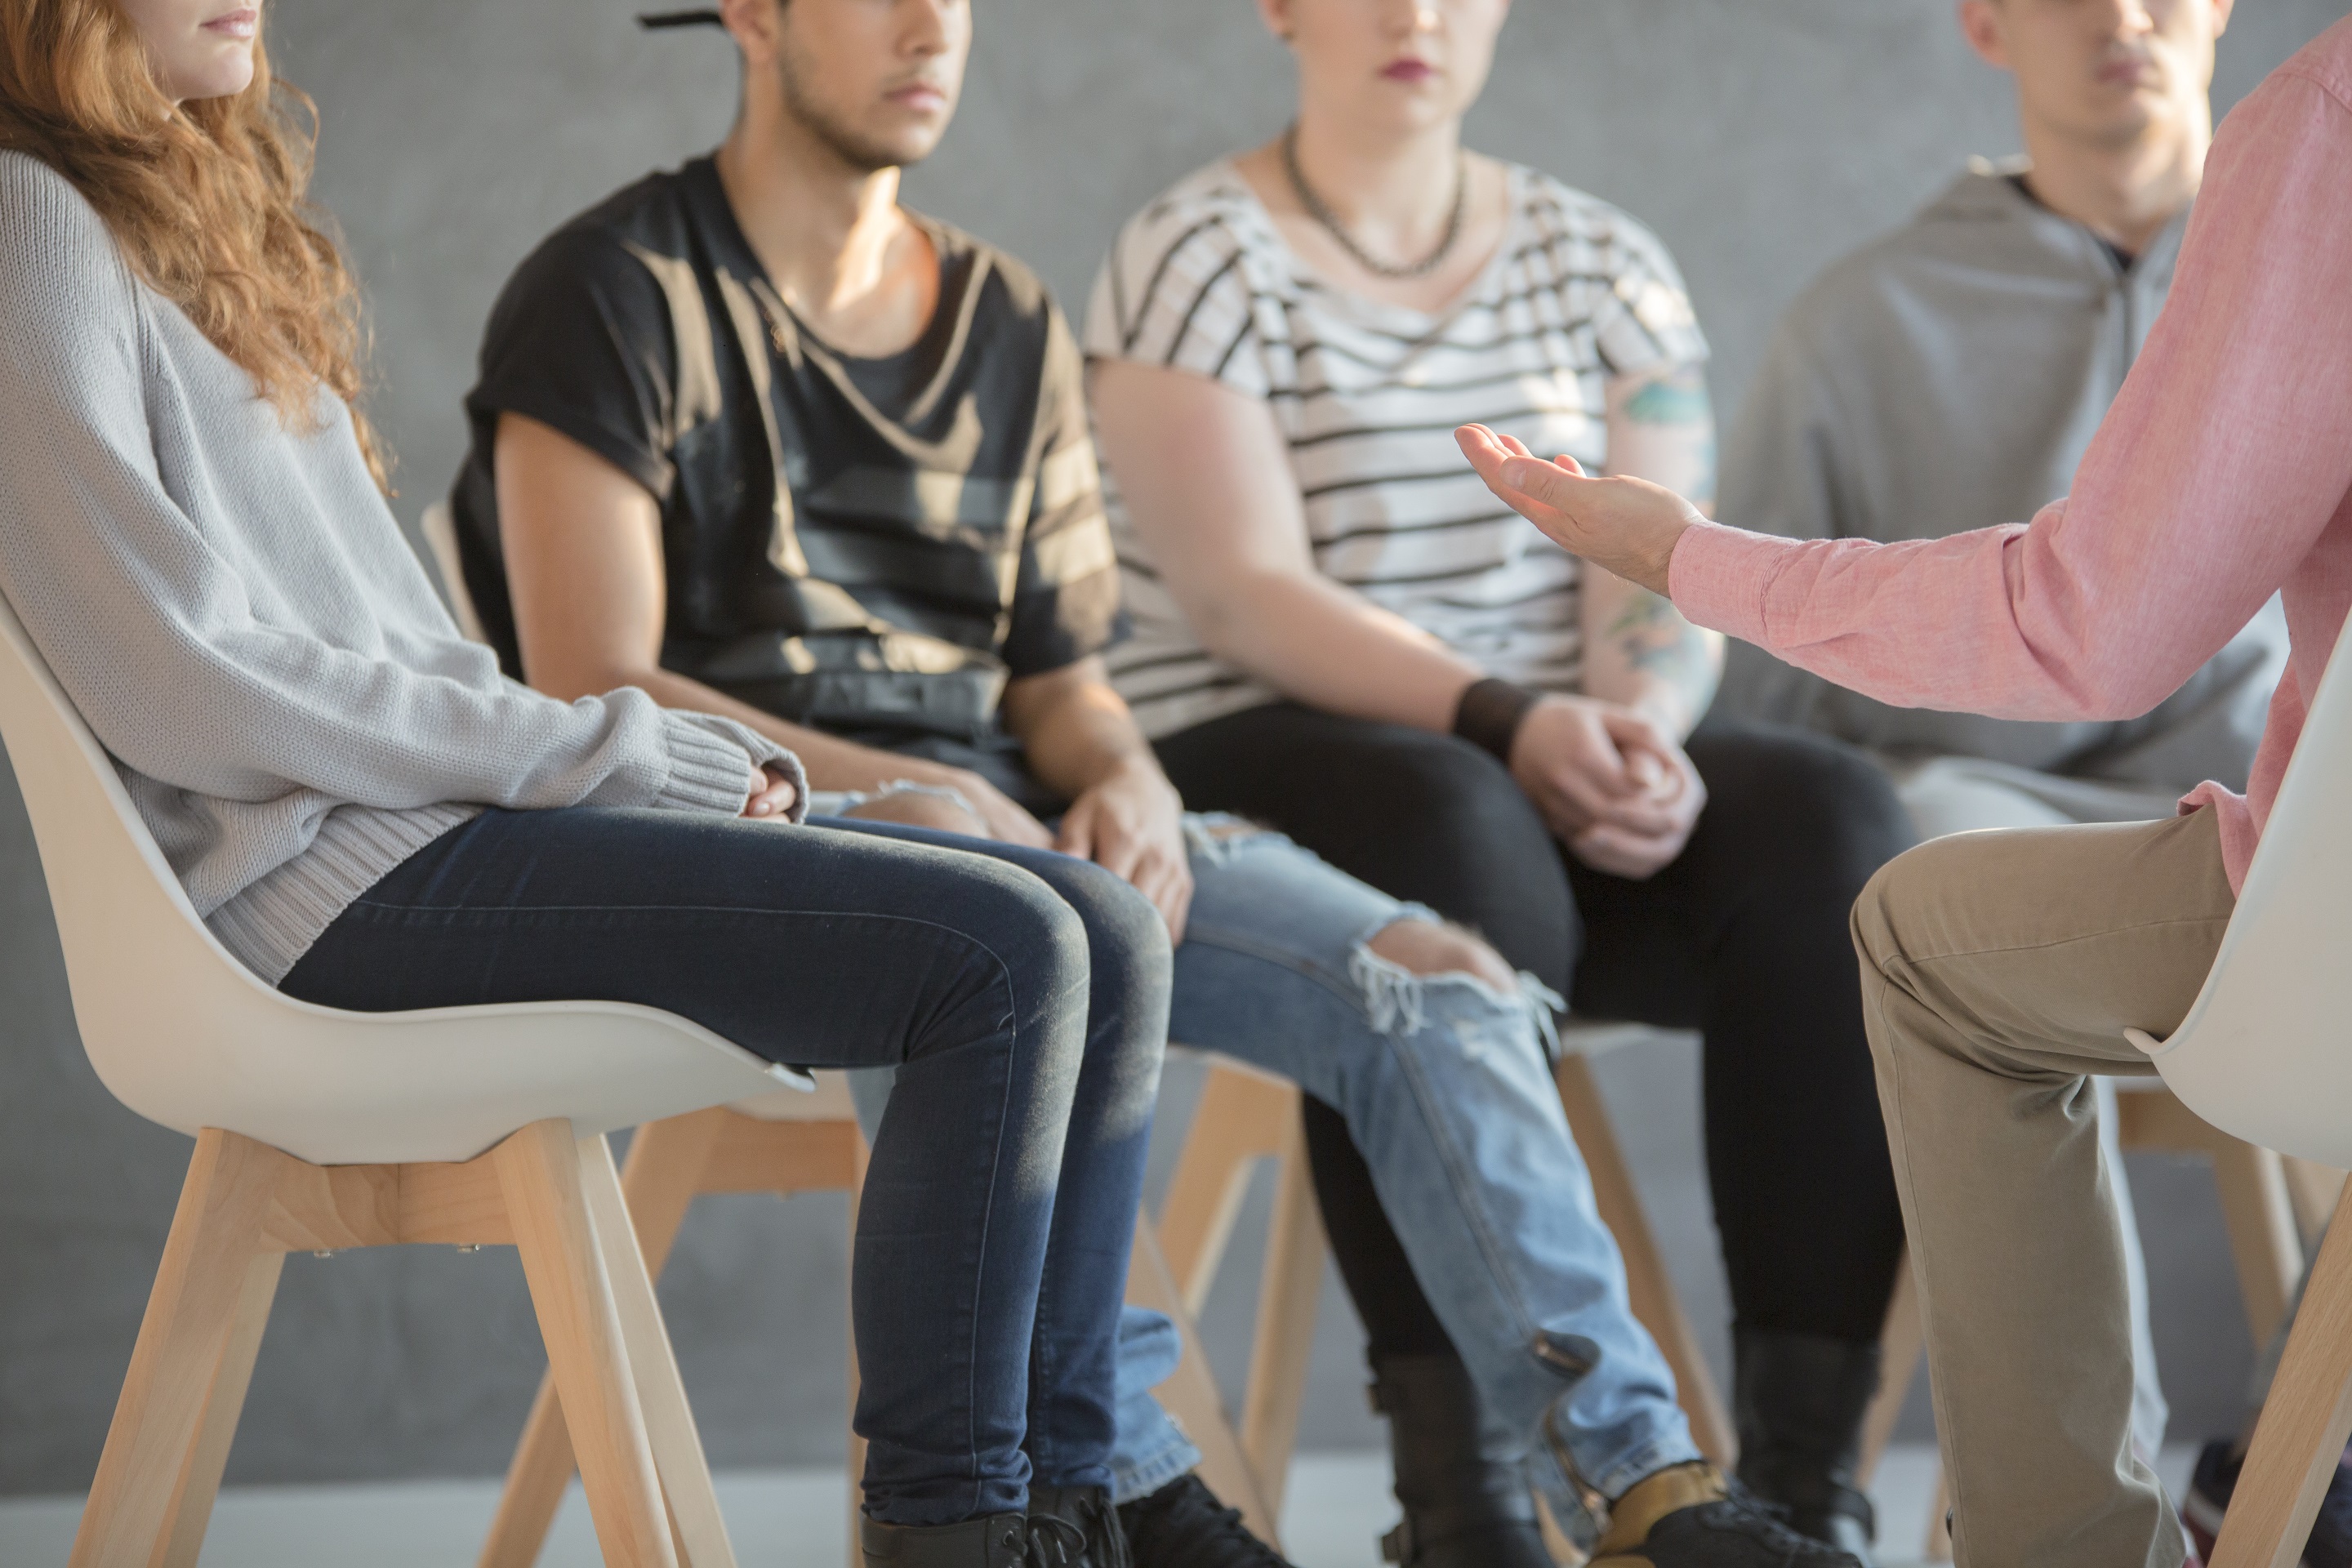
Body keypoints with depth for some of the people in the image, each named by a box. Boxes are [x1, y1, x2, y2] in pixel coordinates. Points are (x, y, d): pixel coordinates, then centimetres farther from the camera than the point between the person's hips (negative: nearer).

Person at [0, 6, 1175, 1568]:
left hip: (451, 800, 9)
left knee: (1109, 937, -3)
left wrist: (702, 761, 4)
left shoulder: (200, 203, 22)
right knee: (1002, 955, -22)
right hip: (336, 871, -9)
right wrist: (609, 754, -12)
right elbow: (185, 692, -17)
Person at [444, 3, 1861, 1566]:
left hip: (1010, 824, 6)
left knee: (1437, 977, -17)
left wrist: (1122, 780, -7)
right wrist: (897, 787, -20)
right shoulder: (621, 293, -1)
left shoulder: (1012, 323, 19)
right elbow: (590, 691, -10)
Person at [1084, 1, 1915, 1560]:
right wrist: (1508, 721, -26)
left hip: (1562, 773, 5)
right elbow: (1246, 591, -13)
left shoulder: (1604, 262, 14)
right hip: (1248, 770, -4)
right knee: (1449, 830, -39)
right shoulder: (1197, 261, 0)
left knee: (1829, 822, -26)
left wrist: (1639, 728, -20)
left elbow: (1664, 578, 3)